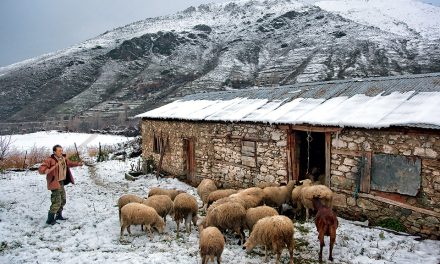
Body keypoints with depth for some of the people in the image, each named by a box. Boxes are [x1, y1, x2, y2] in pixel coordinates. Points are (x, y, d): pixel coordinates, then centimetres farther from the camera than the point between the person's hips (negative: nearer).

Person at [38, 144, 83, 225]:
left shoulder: (63, 158, 4)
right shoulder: (50, 160, -20)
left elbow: (69, 163, 23)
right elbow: (40, 169, -25)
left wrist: (78, 163, 9)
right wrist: (46, 170, -47)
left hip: (61, 183, 9)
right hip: (55, 184, -9)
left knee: (63, 200, 21)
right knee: (56, 202, -10)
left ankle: (59, 215, 39)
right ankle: (50, 219, 4)